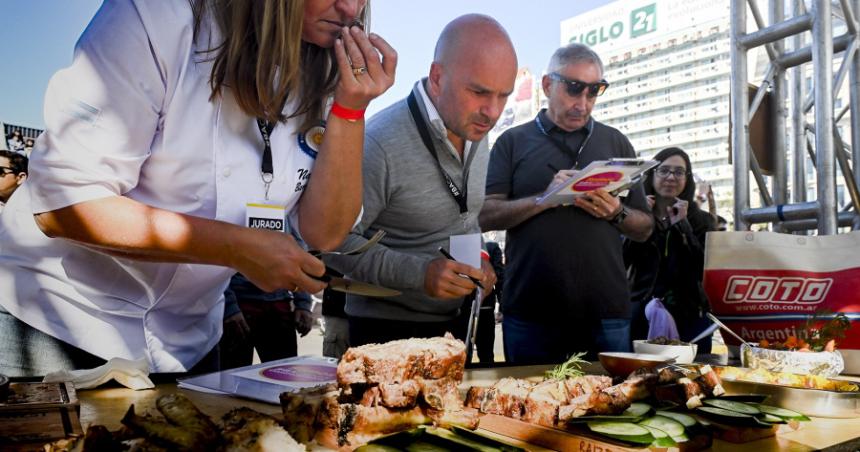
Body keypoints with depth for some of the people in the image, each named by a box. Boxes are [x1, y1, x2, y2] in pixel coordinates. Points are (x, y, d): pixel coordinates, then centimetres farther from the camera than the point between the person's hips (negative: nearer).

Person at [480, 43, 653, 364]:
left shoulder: (616, 143, 13)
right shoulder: (513, 142, 7)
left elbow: (644, 229, 13)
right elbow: (486, 216, -4)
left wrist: (616, 213, -8)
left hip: (606, 314, 2)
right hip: (531, 315, -2)